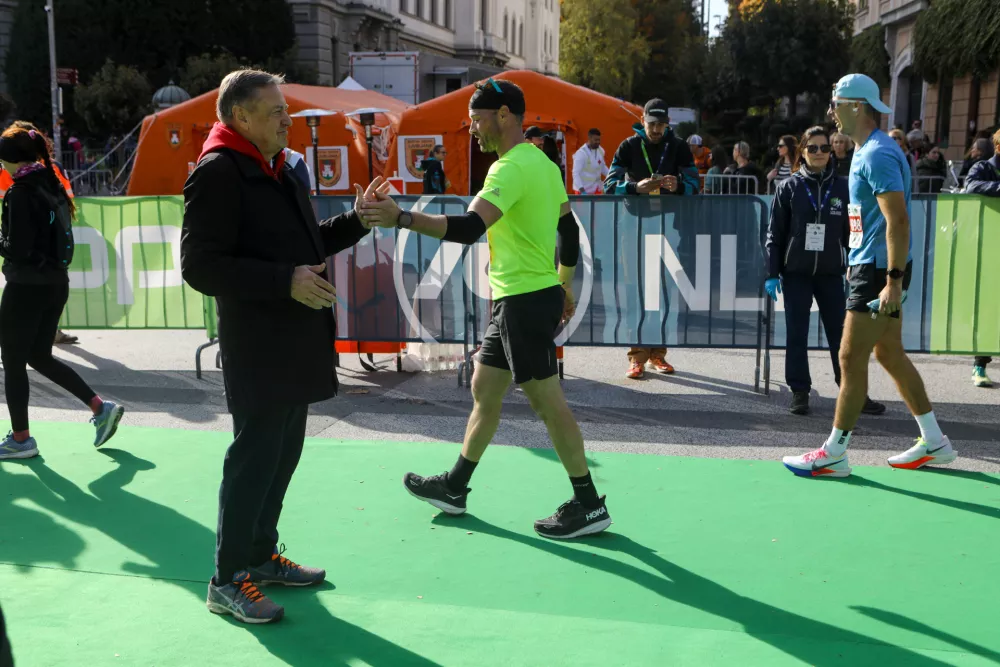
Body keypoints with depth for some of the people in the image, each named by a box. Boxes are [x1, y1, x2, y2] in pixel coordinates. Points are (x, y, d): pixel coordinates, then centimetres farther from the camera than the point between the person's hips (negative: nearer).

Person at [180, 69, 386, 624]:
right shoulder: (218, 172, -15)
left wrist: (358, 220, 9)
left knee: (284, 453, 16)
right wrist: (286, 281, -26)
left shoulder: (276, 169, 16)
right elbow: (199, 266, -22)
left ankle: (261, 554, 31)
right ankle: (227, 581, 9)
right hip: (258, 348, -9)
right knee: (254, 458, -3)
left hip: (295, 342, 9)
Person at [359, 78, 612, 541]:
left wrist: (401, 218, -34)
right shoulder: (543, 163, 13)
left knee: (547, 400, -3)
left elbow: (469, 228, -31)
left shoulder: (512, 168, -18)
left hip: (526, 300, -10)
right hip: (516, 299, 10)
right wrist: (565, 286, 27)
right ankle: (454, 488, 27)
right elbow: (569, 229, 20)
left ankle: (588, 506, 7)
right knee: (483, 390, 16)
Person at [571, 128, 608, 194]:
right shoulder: (581, 153, -18)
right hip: (584, 189, -7)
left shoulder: (601, 150, 4)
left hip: (597, 188, 7)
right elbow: (576, 173, -22)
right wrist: (581, 189, -33)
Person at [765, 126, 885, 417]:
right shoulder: (789, 187, 1)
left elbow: (851, 232, 8)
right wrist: (772, 274, -5)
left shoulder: (842, 187, 4)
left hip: (831, 273, 1)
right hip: (796, 273, -1)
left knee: (841, 334, 2)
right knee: (797, 335, 3)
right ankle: (799, 392, 12)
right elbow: (775, 233, 0)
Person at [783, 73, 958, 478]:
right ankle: (934, 444, 23)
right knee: (890, 353, 15)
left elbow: (898, 220, -23)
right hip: (870, 267, 11)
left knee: (851, 357, -6)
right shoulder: (868, 151, 15)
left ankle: (833, 454, 2)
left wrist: (893, 280, -26)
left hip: (879, 271, -11)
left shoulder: (877, 154, -16)